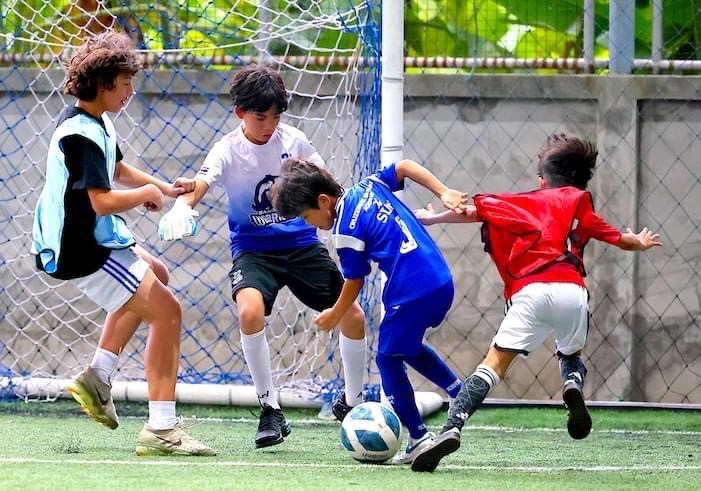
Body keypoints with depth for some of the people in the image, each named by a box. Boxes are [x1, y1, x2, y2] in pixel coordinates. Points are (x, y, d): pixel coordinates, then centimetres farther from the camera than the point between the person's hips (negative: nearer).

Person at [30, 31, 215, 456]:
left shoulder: (98, 123, 8)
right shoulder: (82, 134, -24)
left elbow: (117, 168, 26)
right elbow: (103, 201, -31)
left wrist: (165, 188, 11)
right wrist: (147, 193, -11)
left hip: (93, 239, 11)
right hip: (82, 252, -11)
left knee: (155, 275, 33)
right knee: (167, 311, -12)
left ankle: (98, 377, 27)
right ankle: (161, 429, -15)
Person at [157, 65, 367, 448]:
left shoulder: (293, 140, -4)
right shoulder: (228, 150, -13)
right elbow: (200, 184, -30)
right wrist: (182, 206, -50)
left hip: (302, 243, 3)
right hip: (253, 249, -3)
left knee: (353, 315, -5)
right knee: (250, 311, -31)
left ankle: (351, 402, 21)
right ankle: (270, 411, -16)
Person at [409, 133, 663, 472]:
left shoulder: (525, 202, 24)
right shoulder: (580, 204, 26)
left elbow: (474, 211, 19)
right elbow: (619, 240, 34)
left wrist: (433, 218, 34)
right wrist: (640, 243, 56)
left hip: (530, 292, -1)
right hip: (572, 290, 1)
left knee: (494, 364, -6)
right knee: (571, 353, 28)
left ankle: (451, 430, -24)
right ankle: (573, 384, -7)